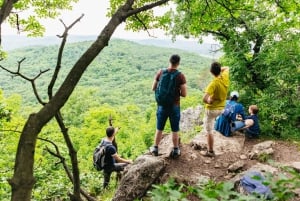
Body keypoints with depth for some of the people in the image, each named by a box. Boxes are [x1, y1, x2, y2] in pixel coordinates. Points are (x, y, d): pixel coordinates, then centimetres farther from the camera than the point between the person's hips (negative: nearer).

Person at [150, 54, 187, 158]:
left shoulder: (160, 72, -6)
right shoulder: (180, 76, -14)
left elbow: (153, 88, 2)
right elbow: (184, 94, -13)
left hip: (162, 105, 2)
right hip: (174, 106, -2)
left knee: (159, 128, 17)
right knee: (175, 130, 12)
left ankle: (155, 148, 28)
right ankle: (175, 150, 24)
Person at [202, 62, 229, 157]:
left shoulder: (213, 83, -27)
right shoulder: (225, 77, -9)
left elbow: (204, 99, -37)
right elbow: (227, 68, 17)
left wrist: (208, 102, -20)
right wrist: (220, 69, 8)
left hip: (211, 109, -7)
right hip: (221, 108, 7)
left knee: (209, 131, 4)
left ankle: (210, 151, 12)